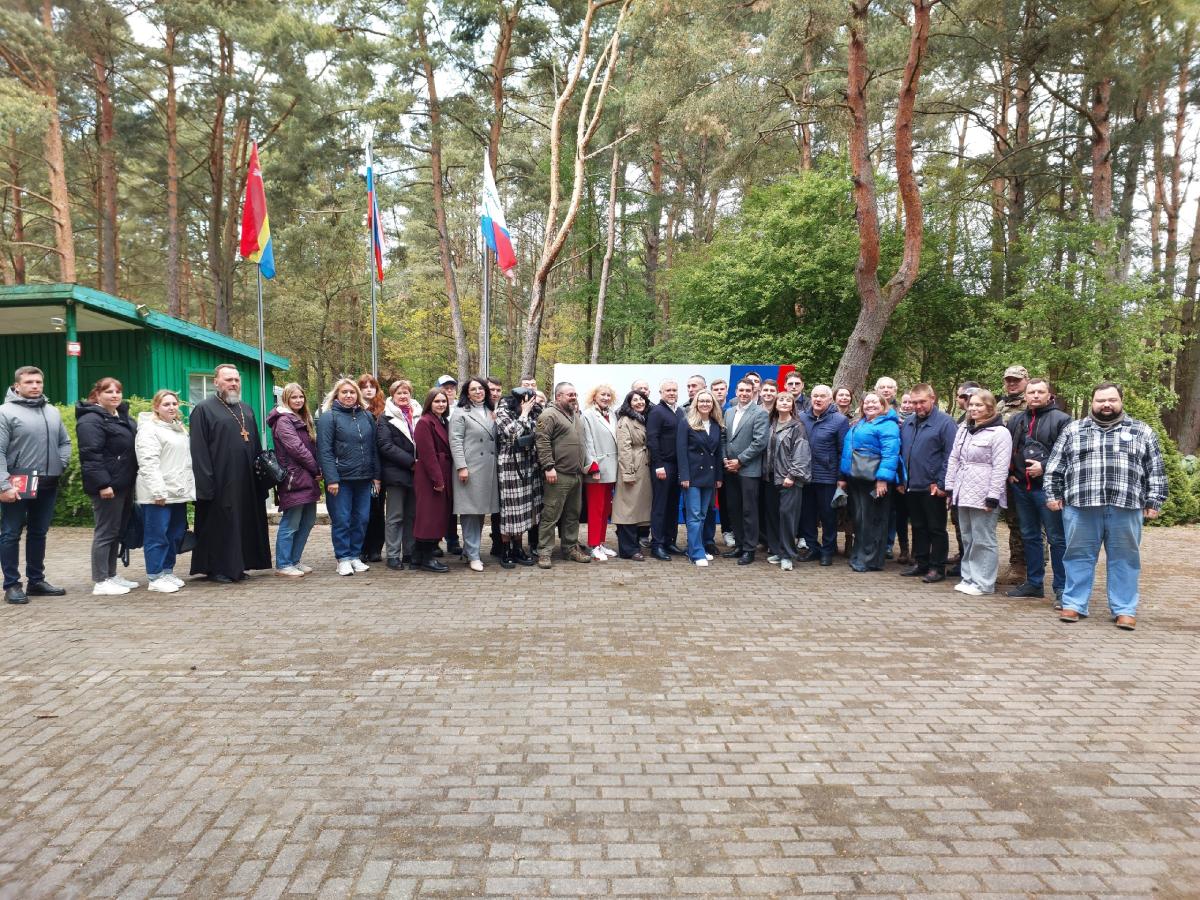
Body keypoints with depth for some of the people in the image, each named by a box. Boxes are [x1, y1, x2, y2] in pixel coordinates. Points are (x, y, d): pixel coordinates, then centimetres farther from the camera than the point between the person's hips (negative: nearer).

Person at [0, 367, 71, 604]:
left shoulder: (53, 412, 11)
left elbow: (65, 442, 20)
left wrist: (60, 464, 2)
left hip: (48, 484, 6)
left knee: (39, 534, 14)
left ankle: (36, 581, 24)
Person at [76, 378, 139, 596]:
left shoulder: (122, 417, 17)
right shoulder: (91, 420, -12)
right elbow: (91, 455, -20)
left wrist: (132, 480, 19)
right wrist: (103, 484, -25)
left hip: (124, 485, 9)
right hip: (107, 485, -9)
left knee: (117, 531, 14)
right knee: (106, 532, -5)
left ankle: (111, 575, 23)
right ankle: (101, 582, 1)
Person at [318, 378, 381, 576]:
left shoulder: (367, 416, 12)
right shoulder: (328, 417, -4)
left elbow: (373, 448, 15)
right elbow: (324, 450, -9)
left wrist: (376, 475, 10)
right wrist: (331, 479, -16)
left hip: (364, 479, 5)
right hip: (341, 479, -5)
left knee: (361, 519, 8)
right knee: (341, 520, 0)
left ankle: (355, 556, 20)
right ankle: (343, 558, 11)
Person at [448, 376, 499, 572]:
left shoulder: (490, 412, 18)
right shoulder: (460, 413, -1)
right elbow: (455, 441, -8)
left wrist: (498, 464, 12)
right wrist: (461, 466, -16)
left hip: (488, 469, 6)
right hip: (470, 467, -6)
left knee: (481, 510, 8)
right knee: (470, 511, -5)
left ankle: (468, 550, 18)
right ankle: (473, 555, -1)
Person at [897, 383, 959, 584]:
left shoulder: (944, 422, -9)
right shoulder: (907, 423, 12)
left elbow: (950, 456, -14)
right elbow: (900, 452, 18)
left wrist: (942, 483, -17)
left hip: (932, 488, -6)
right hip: (911, 486, 7)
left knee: (936, 529, 3)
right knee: (918, 527, 15)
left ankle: (937, 568, 10)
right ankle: (920, 563, 25)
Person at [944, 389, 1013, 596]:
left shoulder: (999, 432, -9)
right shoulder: (963, 429, 15)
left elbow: (1000, 468, -14)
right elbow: (954, 459, 18)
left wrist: (993, 497, -18)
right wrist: (950, 486, 12)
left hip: (983, 496, -8)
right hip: (963, 494, 8)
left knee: (982, 540, -2)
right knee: (968, 539, 14)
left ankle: (983, 583, 5)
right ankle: (968, 578, 23)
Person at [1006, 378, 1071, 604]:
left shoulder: (1060, 419, -4)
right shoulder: (1016, 420, 13)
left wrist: (1044, 467, -17)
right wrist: (1008, 472, 9)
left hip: (1047, 487, -6)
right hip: (1021, 487, 6)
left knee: (1057, 538, -1)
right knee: (1029, 536, 14)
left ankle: (1061, 588, 5)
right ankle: (1034, 583, 25)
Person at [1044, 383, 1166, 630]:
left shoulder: (1142, 432, 10)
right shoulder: (1072, 430, 10)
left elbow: (1156, 471, 9)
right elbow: (1055, 466, 10)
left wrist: (1154, 502, 3)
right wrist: (1052, 494, 4)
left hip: (1126, 507, 0)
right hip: (1081, 506, 0)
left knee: (1124, 559, 5)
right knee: (1079, 557, 4)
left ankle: (1124, 609, 14)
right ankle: (1074, 604, 13)